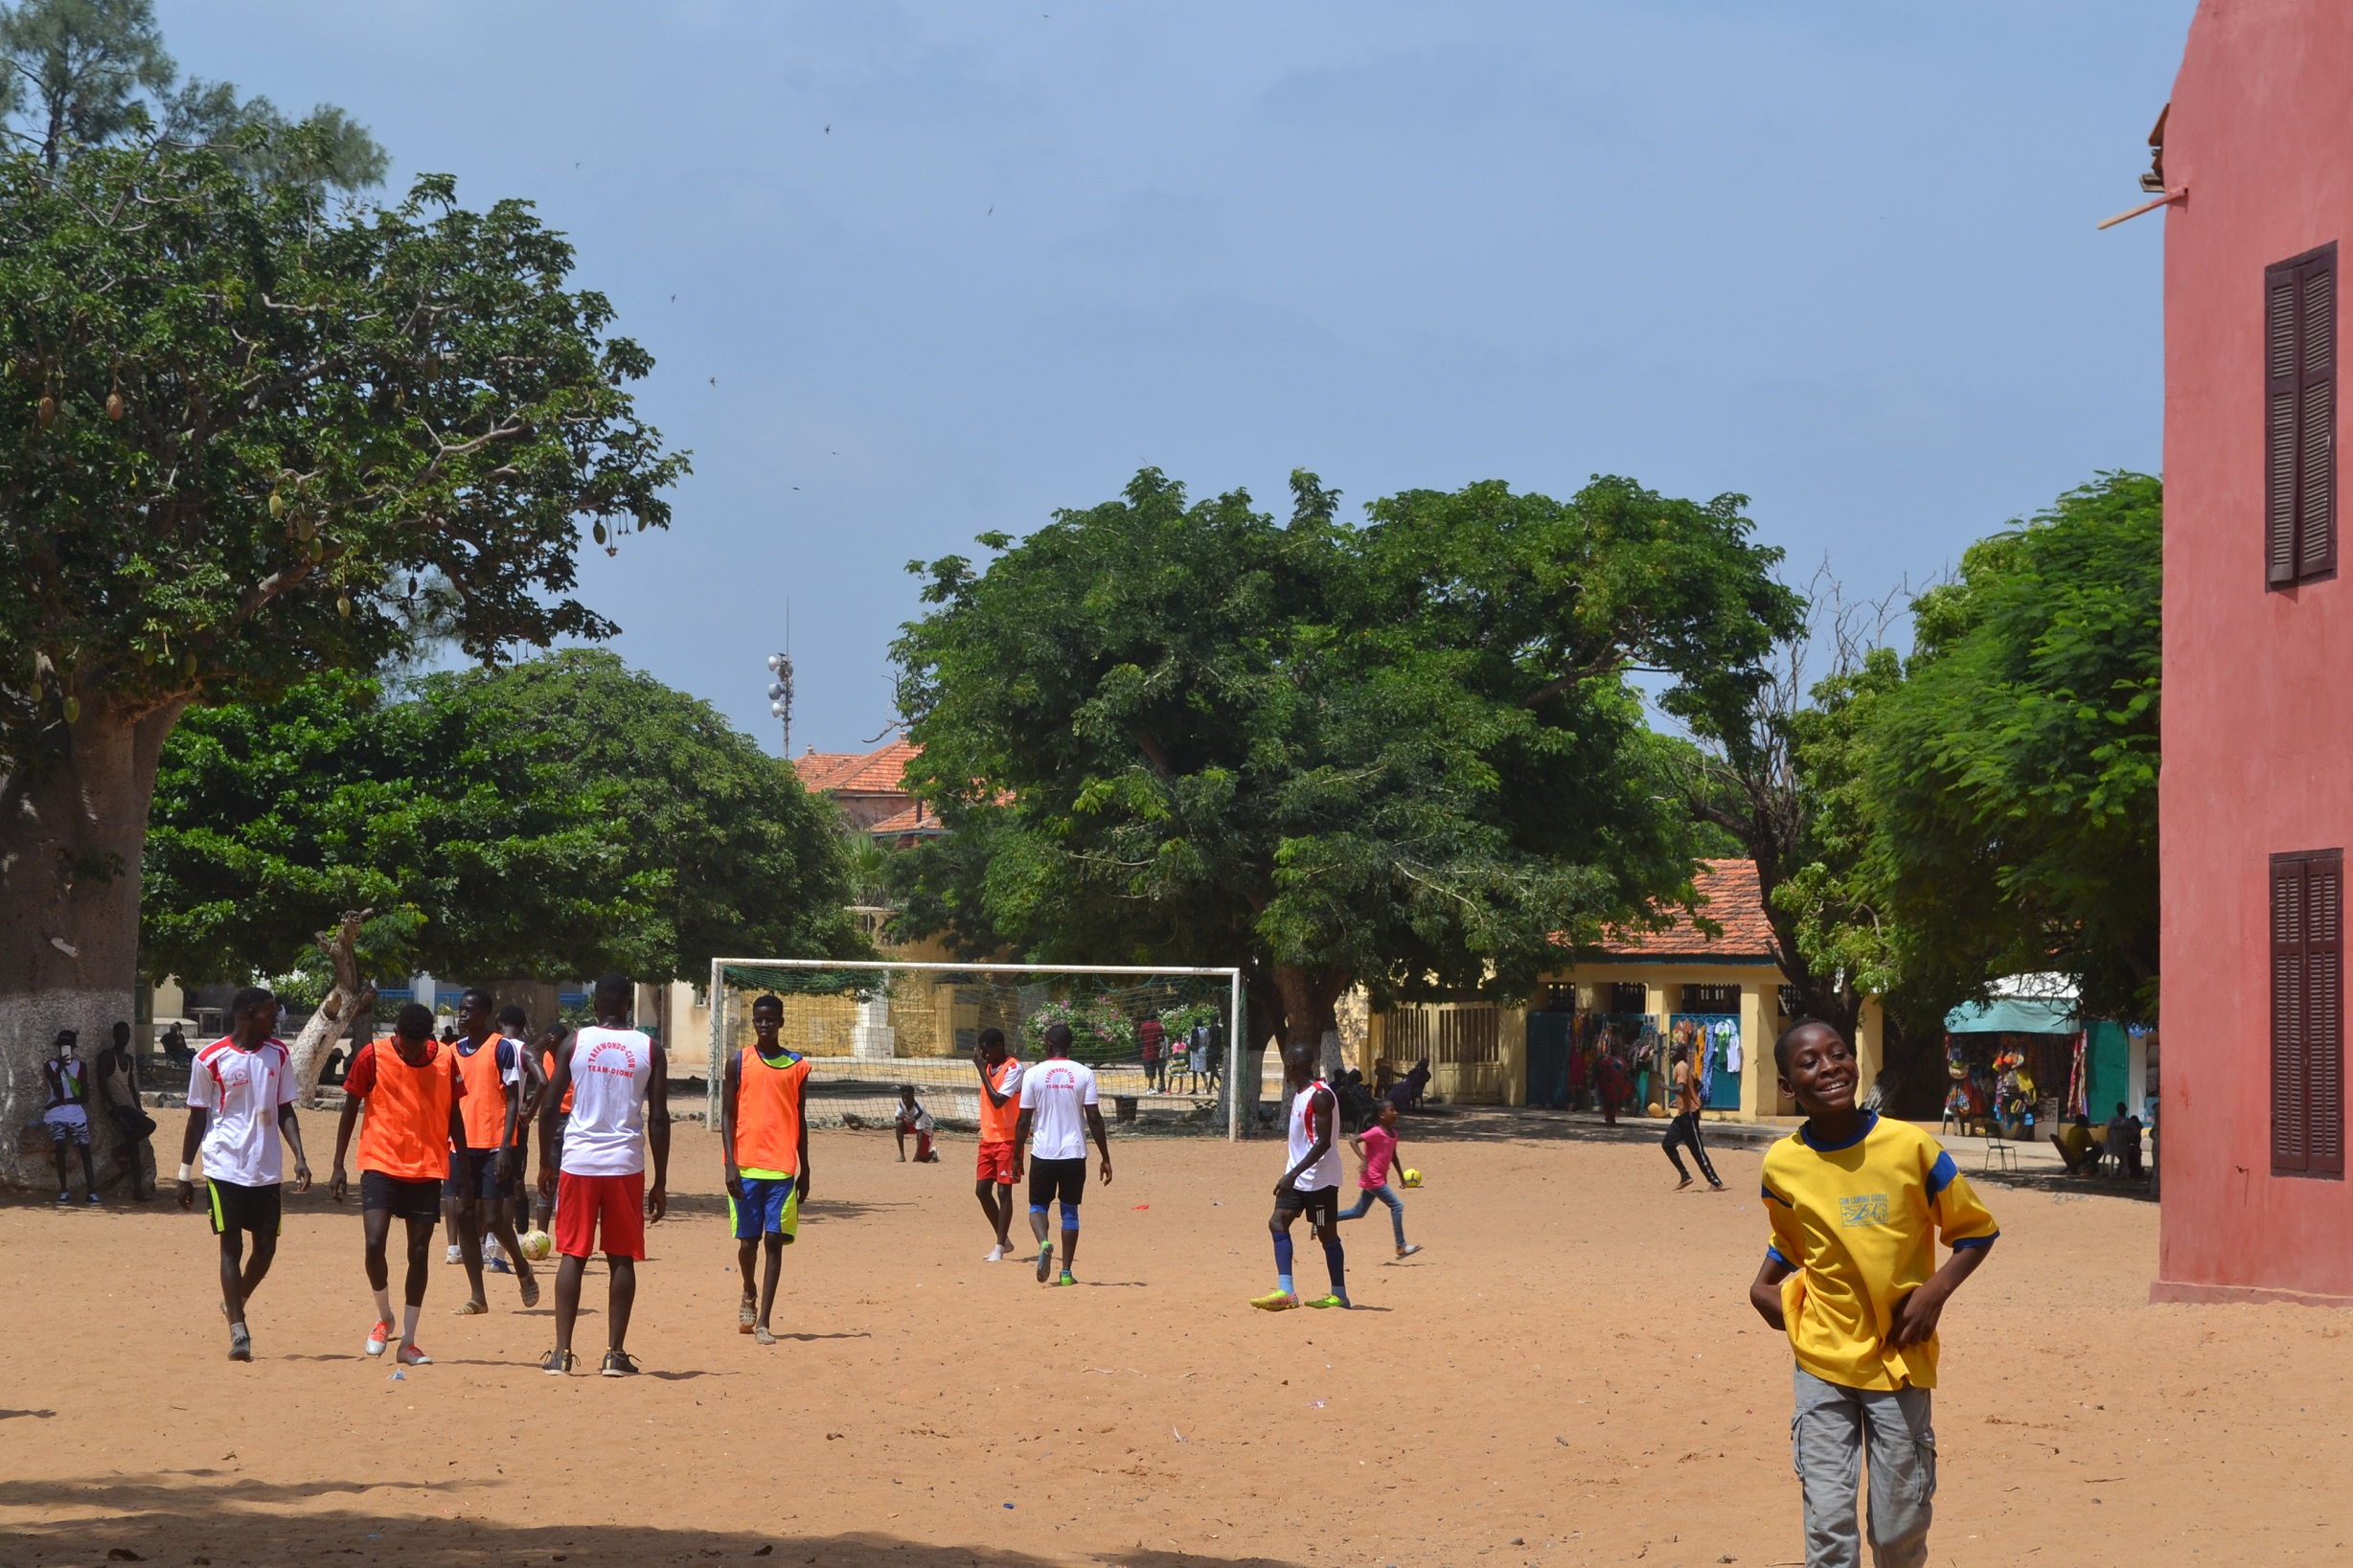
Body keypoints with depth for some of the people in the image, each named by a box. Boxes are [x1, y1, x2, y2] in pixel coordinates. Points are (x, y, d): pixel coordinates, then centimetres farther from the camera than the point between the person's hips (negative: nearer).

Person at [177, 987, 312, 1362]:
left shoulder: (278, 1055, 8)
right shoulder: (210, 1059, -5)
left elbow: (284, 1111, 12)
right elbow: (197, 1118, 1)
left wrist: (299, 1157, -1)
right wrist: (185, 1175, 3)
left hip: (267, 1169, 4)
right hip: (225, 1168, -4)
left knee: (266, 1247, 5)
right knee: (231, 1246, -6)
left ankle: (235, 1305, 30)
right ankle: (238, 1330, -2)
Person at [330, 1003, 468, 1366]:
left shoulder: (445, 1059, 0)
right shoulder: (371, 1057, -5)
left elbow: (454, 1115, 10)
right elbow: (350, 1110, 2)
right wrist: (338, 1166, 1)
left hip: (427, 1169, 2)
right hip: (380, 1165, -2)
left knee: (419, 1251, 2)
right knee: (373, 1243, -15)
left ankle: (408, 1342, 11)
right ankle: (384, 1318, 11)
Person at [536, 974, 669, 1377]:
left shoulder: (575, 1043, 2)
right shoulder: (649, 1050, 2)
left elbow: (550, 1107, 1)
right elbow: (658, 1119, 1)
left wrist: (545, 1164, 13)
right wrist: (661, 1182, 6)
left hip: (578, 1162, 0)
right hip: (626, 1164, 0)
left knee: (573, 1255, 5)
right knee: (621, 1259, 7)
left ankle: (561, 1352, 0)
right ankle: (615, 1353, 4)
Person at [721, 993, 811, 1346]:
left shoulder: (797, 1067, 8)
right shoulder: (739, 1062, 3)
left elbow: (800, 1121, 14)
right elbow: (727, 1115, 0)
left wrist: (804, 1170, 13)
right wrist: (730, 1165, -9)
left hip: (782, 1168, 1)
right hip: (746, 1166, -1)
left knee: (774, 1241, -4)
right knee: (748, 1240, 2)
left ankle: (764, 1321, -3)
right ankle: (748, 1295, 32)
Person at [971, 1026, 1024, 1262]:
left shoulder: (1014, 1069, -13)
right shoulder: (988, 1067, 12)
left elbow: (998, 1100, -23)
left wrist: (981, 1069, -19)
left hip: (1007, 1139, -8)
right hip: (988, 1138, 8)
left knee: (1003, 1191, -6)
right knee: (981, 1190, 6)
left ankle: (1000, 1247, -3)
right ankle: (1003, 1240, 19)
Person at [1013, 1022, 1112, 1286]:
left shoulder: (1034, 1074, -4)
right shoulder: (1084, 1073, -2)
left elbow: (1024, 1120, -3)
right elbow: (1094, 1118, -5)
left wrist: (1017, 1157, 7)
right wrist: (1105, 1158, 0)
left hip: (1043, 1154, -1)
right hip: (1075, 1154, 1)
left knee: (1037, 1205, 13)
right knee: (1070, 1210, 12)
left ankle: (1044, 1242, -17)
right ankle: (1066, 1272, 9)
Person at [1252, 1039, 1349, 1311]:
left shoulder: (1320, 1096, -18)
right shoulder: (1300, 1094, 12)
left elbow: (1324, 1142, -24)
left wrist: (1294, 1173, -27)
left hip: (1319, 1178, -9)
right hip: (1298, 1178, 9)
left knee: (1327, 1233, 0)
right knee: (1278, 1223, -2)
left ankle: (1339, 1295, 10)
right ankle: (1285, 1291, -6)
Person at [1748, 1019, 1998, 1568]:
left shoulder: (1911, 1146, -10)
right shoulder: (1782, 1164, -3)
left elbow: (1977, 1229, 1)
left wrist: (1935, 1291, -12)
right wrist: (1765, 1286, 3)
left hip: (1898, 1358, -1)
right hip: (1822, 1359, 1)